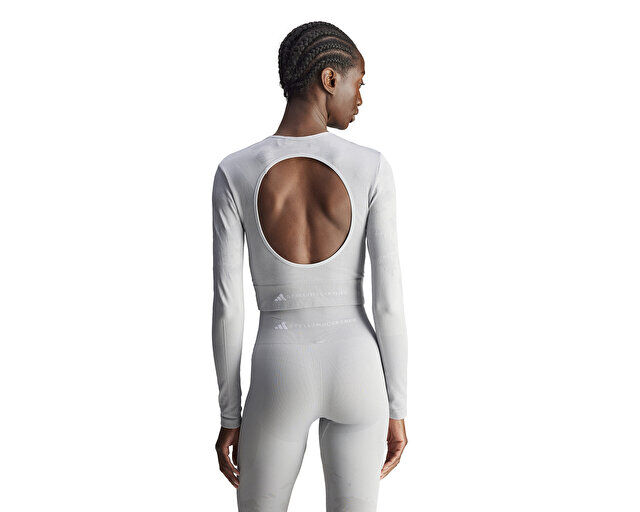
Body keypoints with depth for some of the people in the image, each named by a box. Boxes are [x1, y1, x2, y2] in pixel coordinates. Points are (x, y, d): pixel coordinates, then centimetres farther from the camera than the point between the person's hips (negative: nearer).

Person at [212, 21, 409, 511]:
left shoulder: (234, 173, -8)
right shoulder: (372, 167, -9)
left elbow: (227, 306, -7)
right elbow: (389, 300, -8)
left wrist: (229, 417, 5)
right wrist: (397, 410, 4)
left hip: (280, 380, -1)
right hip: (356, 371, 1)